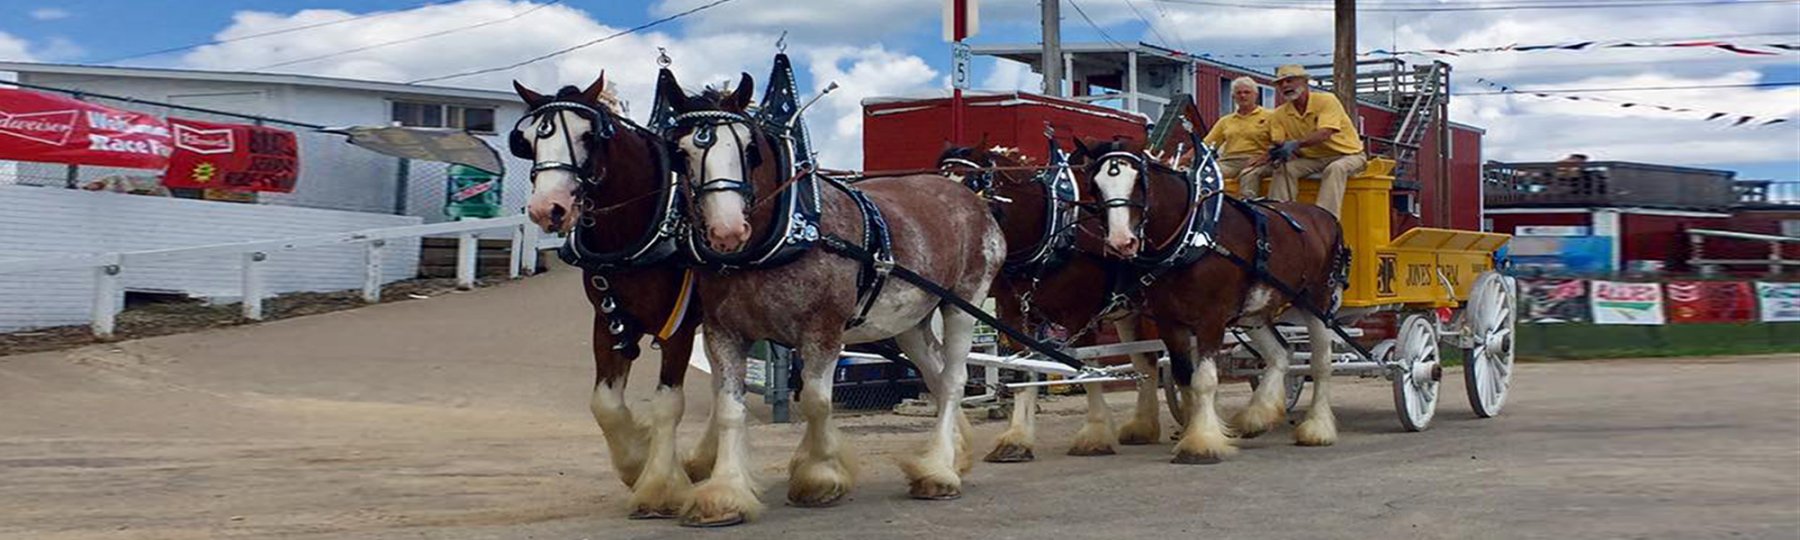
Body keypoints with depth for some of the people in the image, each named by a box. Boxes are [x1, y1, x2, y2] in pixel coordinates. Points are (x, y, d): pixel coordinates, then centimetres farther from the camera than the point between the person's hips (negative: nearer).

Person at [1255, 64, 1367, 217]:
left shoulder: (1326, 100, -15)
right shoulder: (1279, 114, 1)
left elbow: (1325, 134, -29)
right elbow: (1278, 143, -4)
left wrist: (1296, 144, -45)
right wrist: (1275, 154, -31)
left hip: (1347, 154, -4)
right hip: (1312, 159, 4)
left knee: (1335, 169, -36)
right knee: (1284, 169, -21)